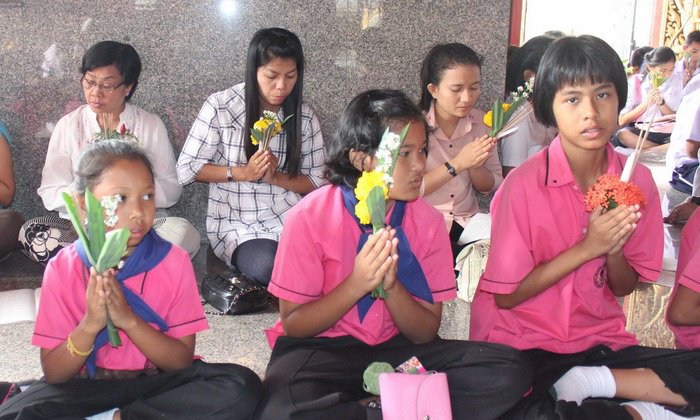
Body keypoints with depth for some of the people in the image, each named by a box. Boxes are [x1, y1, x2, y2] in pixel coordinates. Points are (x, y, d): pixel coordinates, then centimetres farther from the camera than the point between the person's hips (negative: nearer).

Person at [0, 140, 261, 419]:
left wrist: (129, 320, -25)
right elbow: (53, 373, -6)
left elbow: (182, 361, -10)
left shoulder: (173, 260, -9)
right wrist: (89, 325, -25)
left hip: (157, 383, 1)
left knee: (242, 387, -27)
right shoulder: (62, 267, -8)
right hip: (86, 387, -1)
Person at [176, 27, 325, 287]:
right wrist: (242, 173, -14)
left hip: (289, 216, 3)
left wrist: (275, 177, -13)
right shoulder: (220, 106, -6)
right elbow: (187, 168, -2)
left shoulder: (305, 117, 4)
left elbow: (316, 181, 6)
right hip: (236, 222, -3)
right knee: (268, 266, -34)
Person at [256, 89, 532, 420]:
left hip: (396, 348, 3)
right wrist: (356, 285, -25)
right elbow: (293, 325, -9)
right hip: (321, 350, -3)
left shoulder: (427, 221, -5)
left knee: (509, 371, -18)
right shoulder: (309, 217, -14)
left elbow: (427, 333, -3)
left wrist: (391, 286, -23)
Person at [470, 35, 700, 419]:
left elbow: (623, 287, 8)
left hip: (601, 341, 5)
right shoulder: (525, 184, -14)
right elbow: (506, 295, -11)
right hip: (524, 344, -4)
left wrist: (614, 249, -15)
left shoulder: (637, 180, -2)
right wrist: (587, 247, -18)